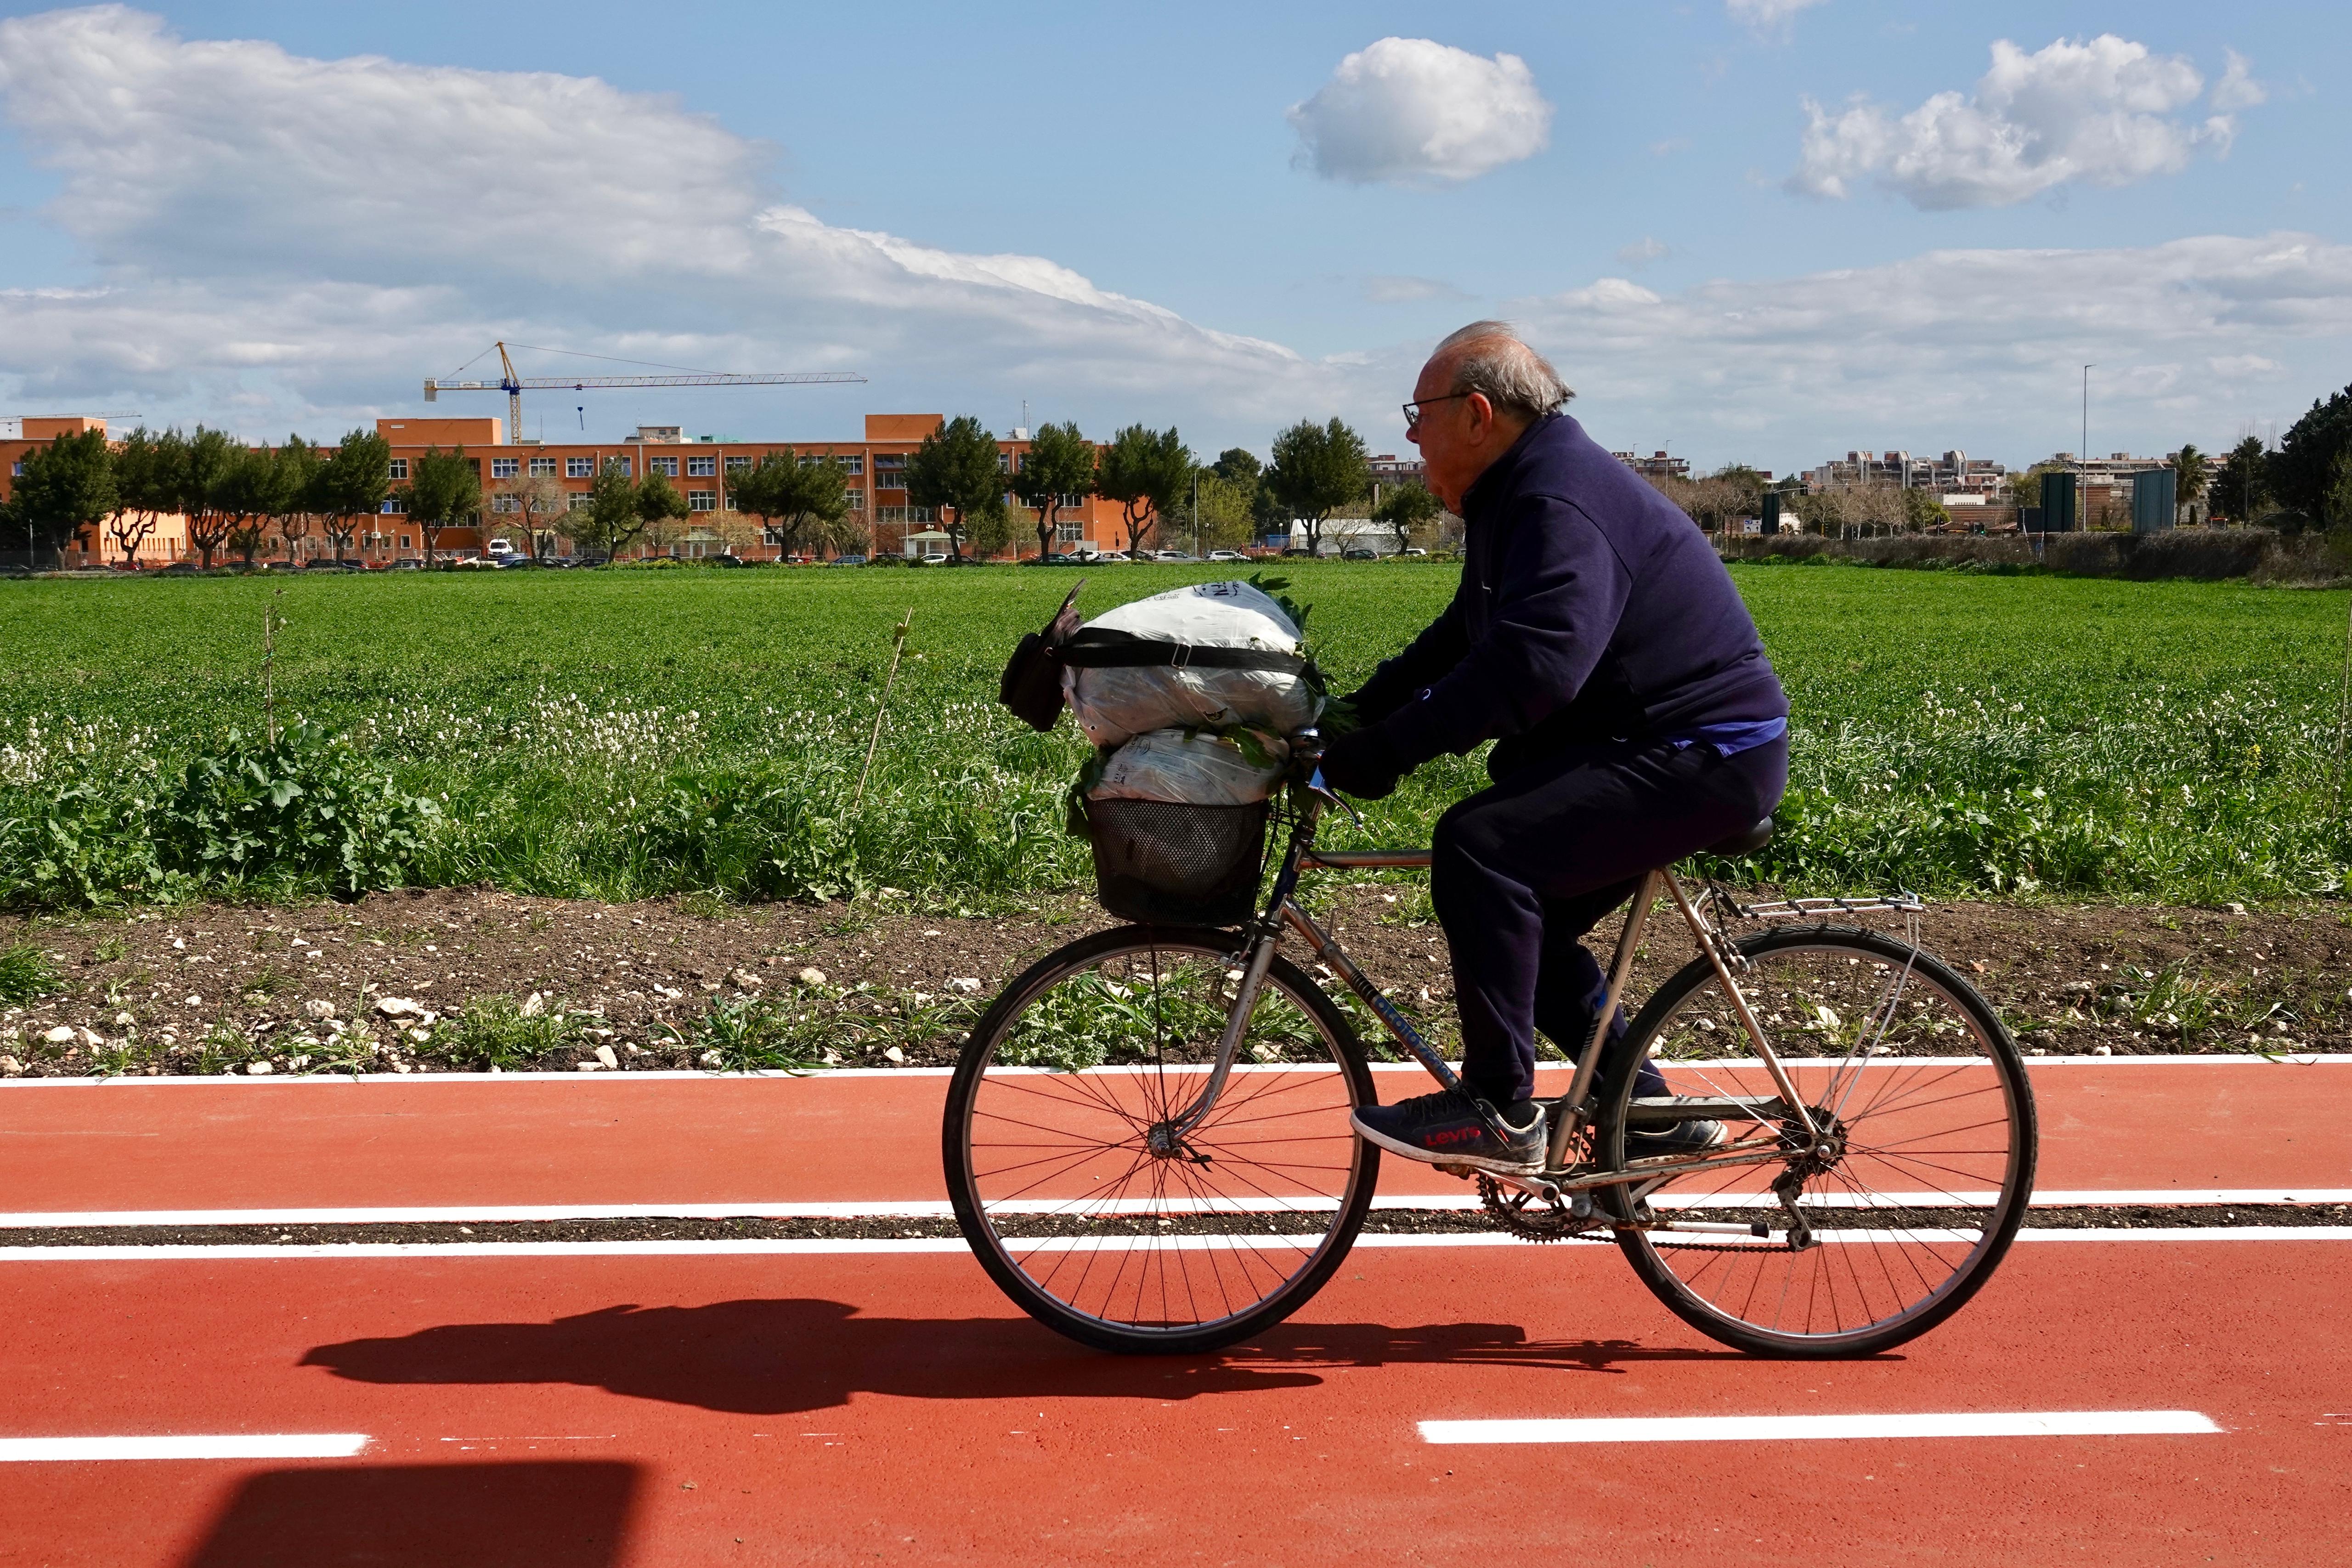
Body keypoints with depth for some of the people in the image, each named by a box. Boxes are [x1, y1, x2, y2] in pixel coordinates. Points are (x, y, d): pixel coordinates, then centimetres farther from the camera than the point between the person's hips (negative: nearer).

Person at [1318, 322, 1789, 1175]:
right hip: (1643, 744, 11)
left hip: (1702, 759, -11)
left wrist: (1386, 751, -32)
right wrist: (1359, 713, 6)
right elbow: (1461, 639, 19)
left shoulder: (1563, 500, -20)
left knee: (1480, 846, -25)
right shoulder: (1518, 494, 15)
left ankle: (1501, 1113, -19)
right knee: (1525, 921, 14)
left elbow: (1531, 666, -34)